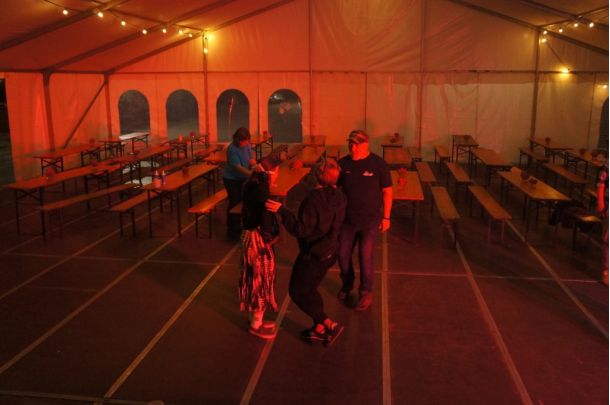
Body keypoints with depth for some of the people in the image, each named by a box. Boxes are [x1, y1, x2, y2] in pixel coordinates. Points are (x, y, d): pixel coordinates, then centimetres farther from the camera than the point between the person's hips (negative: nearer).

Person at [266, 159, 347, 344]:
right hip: (329, 251, 8)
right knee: (310, 289, 23)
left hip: (312, 254, -8)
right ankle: (319, 328, 29)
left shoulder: (314, 199, -26)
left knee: (297, 291, 7)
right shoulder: (339, 197, -3)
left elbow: (302, 229, -25)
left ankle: (330, 325, 5)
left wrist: (282, 211, -24)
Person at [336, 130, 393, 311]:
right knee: (343, 254, 11)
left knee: (365, 257, 0)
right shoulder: (343, 164, -5)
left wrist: (386, 217, -5)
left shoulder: (378, 164, -12)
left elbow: (387, 191, -6)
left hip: (370, 220, -3)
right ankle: (347, 284, 38)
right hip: (347, 219, 3)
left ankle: (366, 293, 21)